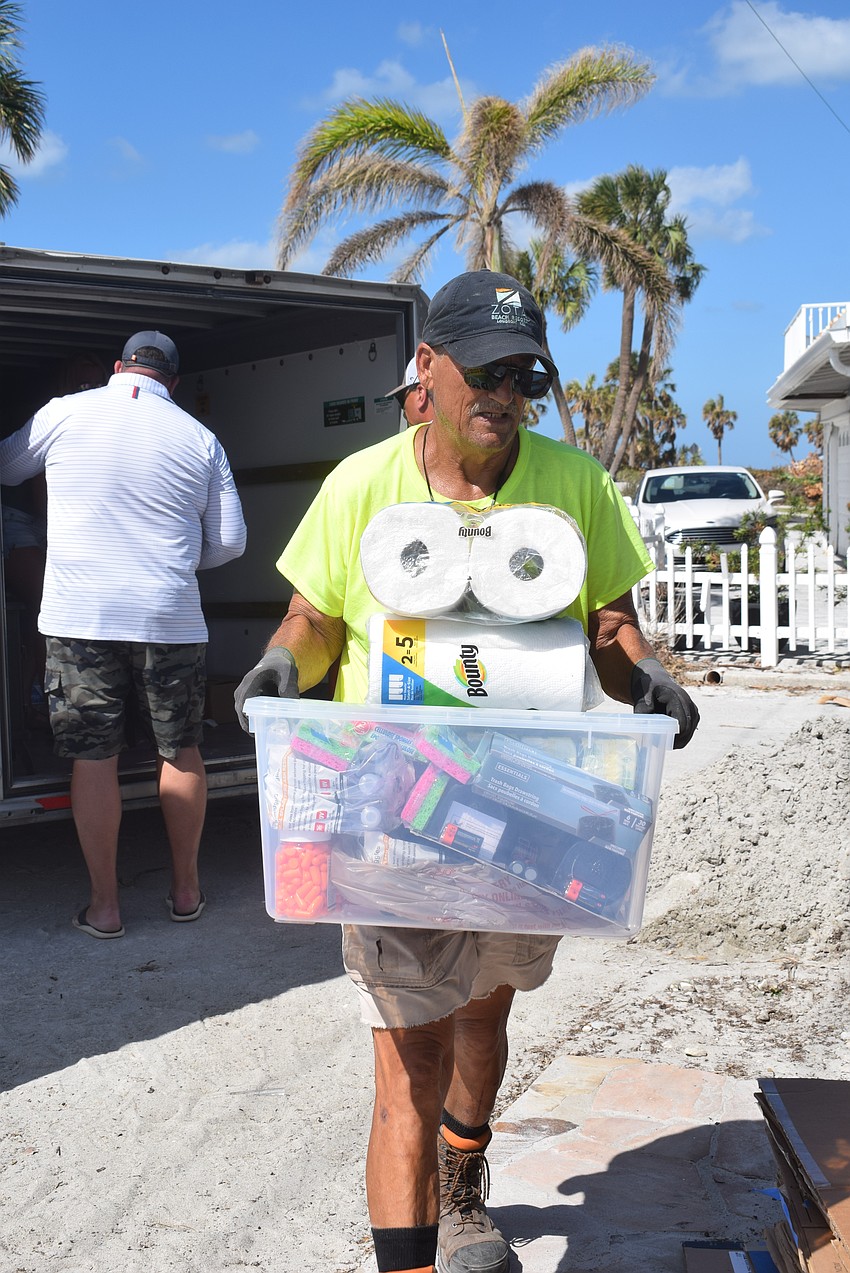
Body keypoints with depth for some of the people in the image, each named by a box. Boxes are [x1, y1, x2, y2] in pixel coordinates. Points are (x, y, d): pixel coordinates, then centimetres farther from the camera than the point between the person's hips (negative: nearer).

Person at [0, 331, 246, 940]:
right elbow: (231, 541, 7)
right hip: (171, 621, 1)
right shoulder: (201, 439, 5)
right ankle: (186, 889, 23)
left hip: (80, 618, -1)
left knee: (94, 760, 6)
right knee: (181, 753, 13)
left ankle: (104, 905, 13)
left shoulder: (63, 414, 3)